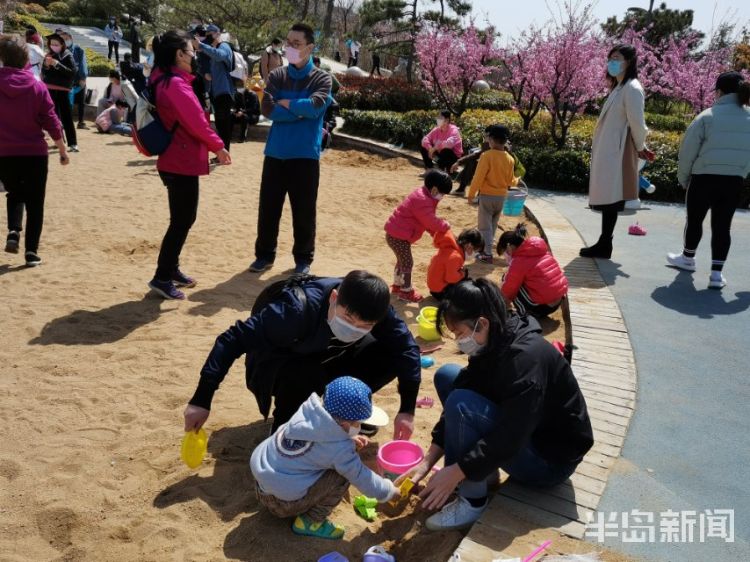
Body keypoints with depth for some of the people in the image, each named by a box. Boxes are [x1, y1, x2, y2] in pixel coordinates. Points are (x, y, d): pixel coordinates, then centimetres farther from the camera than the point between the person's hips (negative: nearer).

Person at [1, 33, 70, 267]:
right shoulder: (37, 87, -7)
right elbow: (51, 122, -5)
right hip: (35, 153, -1)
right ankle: (31, 251, 5)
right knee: (35, 203, 8)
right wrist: (63, 150, 4)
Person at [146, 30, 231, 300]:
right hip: (182, 161, -10)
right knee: (182, 220, -3)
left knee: (182, 218, 18)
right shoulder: (176, 84, -19)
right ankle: (162, 277, 4)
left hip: (175, 159, 10)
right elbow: (197, 121, -17)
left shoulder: (162, 80, 11)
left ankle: (171, 269, 27)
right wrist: (218, 146, -5)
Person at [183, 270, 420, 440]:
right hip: (280, 363, -4)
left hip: (328, 356, 4)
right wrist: (202, 400, -32)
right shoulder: (297, 309, -39)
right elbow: (233, 340, -34)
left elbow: (406, 348, -17)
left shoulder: (375, 309, -27)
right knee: (304, 377, -39)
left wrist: (407, 409, -23)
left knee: (389, 356, -18)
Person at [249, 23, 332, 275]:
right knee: (268, 207, 8)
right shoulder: (276, 76, 7)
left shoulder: (321, 78, 0)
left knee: (304, 210, 5)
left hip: (305, 154, -2)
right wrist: (301, 110, -11)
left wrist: (285, 103, -7)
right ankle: (264, 255, 24)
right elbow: (268, 109, -7)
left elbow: (314, 107, -18)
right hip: (275, 152, 3)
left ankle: (303, 258, 20)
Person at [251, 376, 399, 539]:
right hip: (282, 502, -7)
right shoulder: (339, 449, -23)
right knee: (342, 476, -8)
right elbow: (362, 478, -8)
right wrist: (390, 491, 9)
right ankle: (309, 522, 2)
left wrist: (349, 439, 9)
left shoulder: (309, 410, -7)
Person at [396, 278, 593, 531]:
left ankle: (472, 501, -12)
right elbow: (458, 400, -2)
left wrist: (454, 473, -26)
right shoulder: (492, 345, -3)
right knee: (447, 375, 3)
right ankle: (484, 467, 4)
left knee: (461, 404, -28)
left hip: (551, 457, -9)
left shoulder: (525, 357, -30)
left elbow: (510, 438, -31)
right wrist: (428, 461, -7)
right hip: (516, 436, 9)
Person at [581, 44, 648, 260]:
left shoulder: (632, 89, -12)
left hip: (616, 153, -9)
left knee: (610, 198, -7)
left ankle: (604, 245, -3)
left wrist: (640, 148, -3)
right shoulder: (619, 87, 18)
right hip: (607, 151, 9)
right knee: (606, 197, 11)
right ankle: (603, 244, 17)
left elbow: (636, 123, -15)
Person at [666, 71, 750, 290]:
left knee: (695, 220, 17)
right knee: (722, 226, 7)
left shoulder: (708, 116, -9)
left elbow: (688, 151, -6)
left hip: (704, 178, -3)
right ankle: (717, 273, 6)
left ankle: (687, 258, 36)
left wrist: (683, 179, 6)